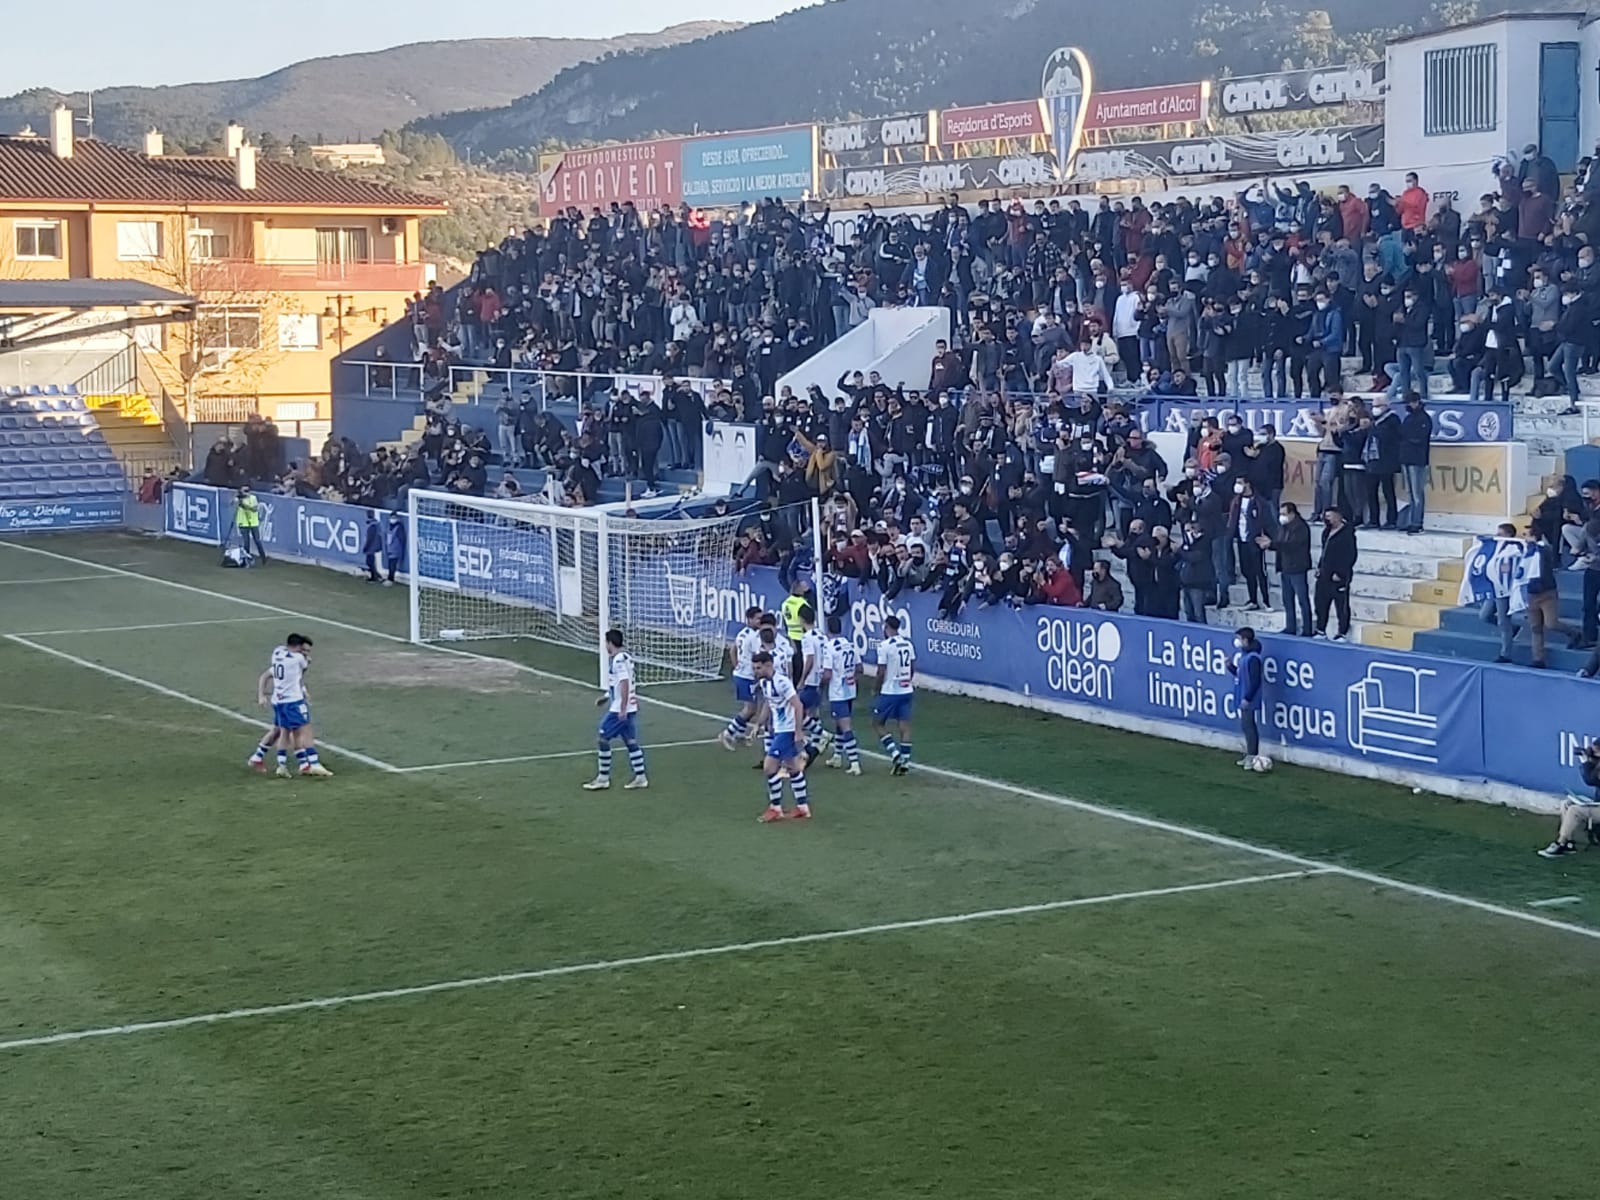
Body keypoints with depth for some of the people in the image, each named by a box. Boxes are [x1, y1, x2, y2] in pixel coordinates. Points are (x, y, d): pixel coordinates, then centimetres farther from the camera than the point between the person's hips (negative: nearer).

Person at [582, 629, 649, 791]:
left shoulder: (618, 660, -18)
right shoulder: (626, 657, 12)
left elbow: (624, 684, -24)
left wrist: (622, 709, -25)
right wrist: (608, 696, 29)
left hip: (619, 709, -9)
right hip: (630, 708, 9)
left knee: (603, 739, -2)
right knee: (631, 741, 11)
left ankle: (603, 778, 4)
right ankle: (640, 778, 11)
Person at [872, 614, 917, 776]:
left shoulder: (885, 645, -14)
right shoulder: (908, 644, 6)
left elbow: (881, 672, -13)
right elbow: (913, 668, 11)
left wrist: (877, 689, 0)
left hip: (890, 691, -6)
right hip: (906, 690, 6)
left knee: (878, 723, 6)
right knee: (904, 725, 8)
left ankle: (895, 753, -8)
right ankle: (905, 760, 8)